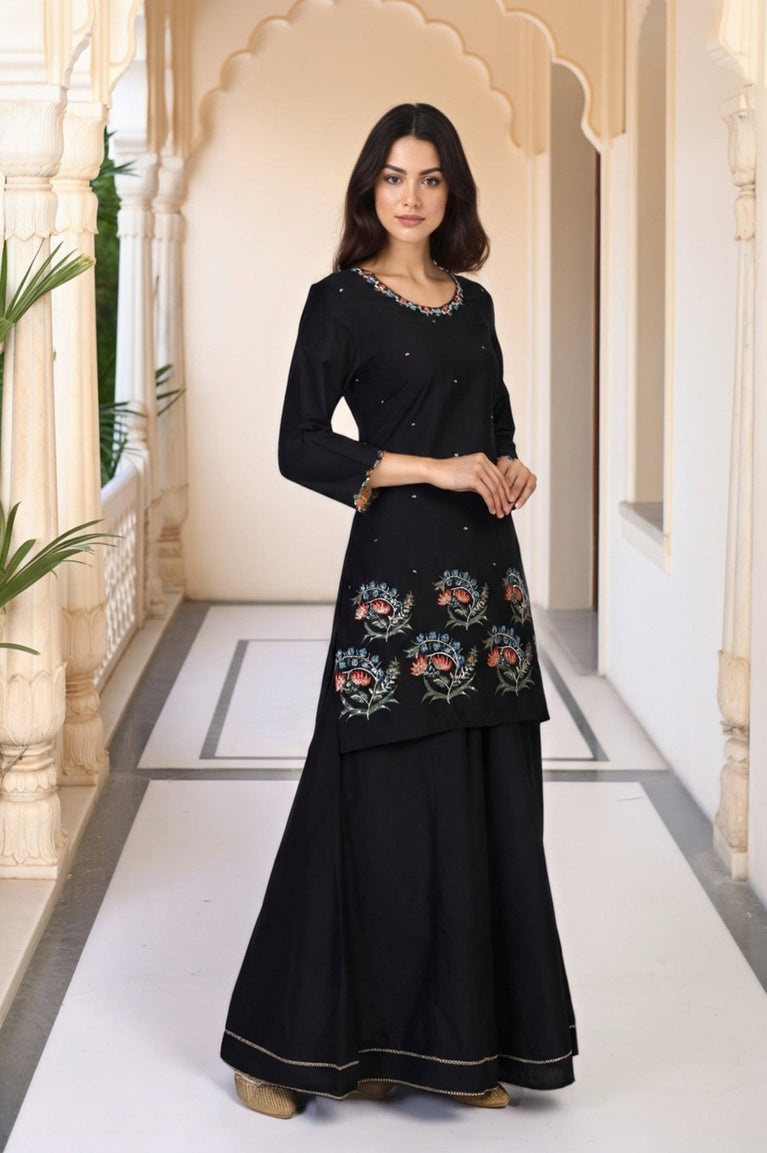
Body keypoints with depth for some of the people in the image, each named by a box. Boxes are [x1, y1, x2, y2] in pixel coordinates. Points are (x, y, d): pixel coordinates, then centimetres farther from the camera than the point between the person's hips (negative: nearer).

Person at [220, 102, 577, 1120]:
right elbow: (299, 445, -9)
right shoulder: (342, 301, -3)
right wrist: (434, 469, -15)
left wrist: (510, 469, 0)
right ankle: (289, 1041, 9)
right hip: (398, 569, -6)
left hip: (485, 571, 6)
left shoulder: (474, 303, 15)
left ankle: (459, 1040, 17)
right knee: (388, 808, -5)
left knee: (488, 809, 6)